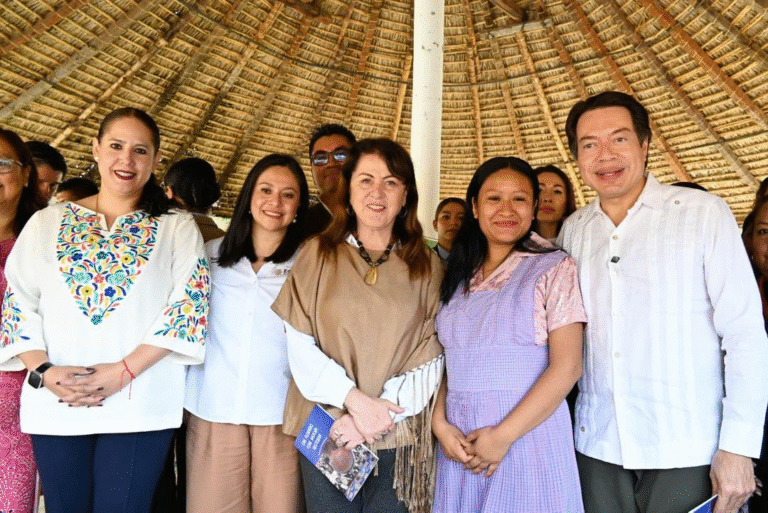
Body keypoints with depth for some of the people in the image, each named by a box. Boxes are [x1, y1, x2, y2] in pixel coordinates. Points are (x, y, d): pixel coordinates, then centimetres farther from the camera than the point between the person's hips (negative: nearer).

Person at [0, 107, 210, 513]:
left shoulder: (178, 228, 4)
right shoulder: (46, 224, 11)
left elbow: (187, 307, -5)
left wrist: (123, 372, -14)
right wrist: (43, 371, -8)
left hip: (140, 406, -2)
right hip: (53, 406, 2)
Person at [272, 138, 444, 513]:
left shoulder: (427, 267, 4)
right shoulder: (318, 255, 2)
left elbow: (432, 356, -1)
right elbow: (300, 344, -3)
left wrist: (384, 411, -12)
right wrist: (354, 399, -13)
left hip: (398, 437, 1)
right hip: (327, 430, 0)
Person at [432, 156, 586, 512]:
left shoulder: (555, 268, -5)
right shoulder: (457, 277, 9)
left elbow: (567, 367, -11)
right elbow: (444, 360, 9)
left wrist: (504, 435, -15)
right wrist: (440, 423, -7)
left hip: (529, 434, -4)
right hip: (460, 443, 4)